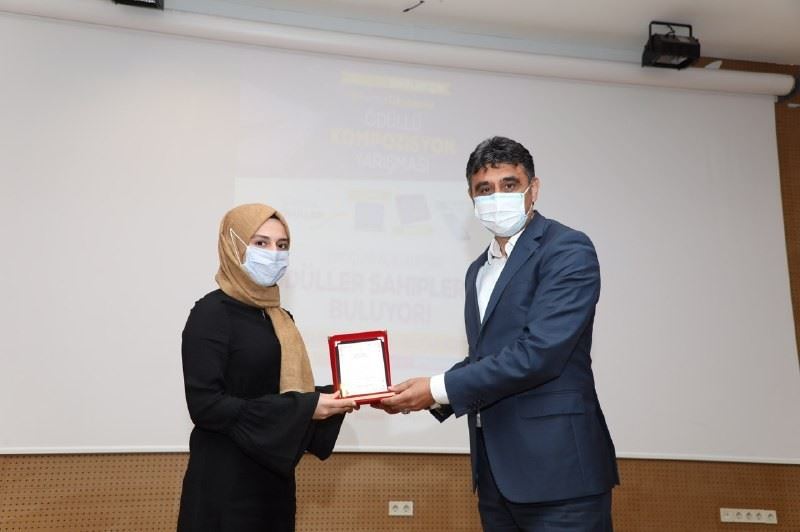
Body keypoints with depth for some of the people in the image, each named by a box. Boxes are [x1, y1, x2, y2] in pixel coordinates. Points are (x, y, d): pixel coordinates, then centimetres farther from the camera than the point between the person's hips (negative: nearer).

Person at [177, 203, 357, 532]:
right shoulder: (211, 314, -13)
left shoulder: (278, 317, 9)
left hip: (274, 476, 7)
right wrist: (303, 408, -22)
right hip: (226, 482, -7)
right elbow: (205, 406, -21)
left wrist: (328, 399, -4)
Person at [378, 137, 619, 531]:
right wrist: (423, 395, 0)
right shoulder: (479, 269, 15)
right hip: (495, 470, 7)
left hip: (557, 466, -7)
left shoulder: (568, 249, -10)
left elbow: (539, 352, -20)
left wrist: (439, 388, -16)